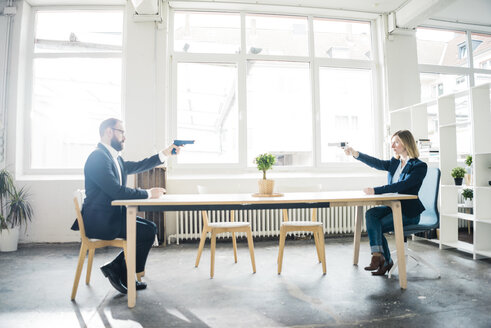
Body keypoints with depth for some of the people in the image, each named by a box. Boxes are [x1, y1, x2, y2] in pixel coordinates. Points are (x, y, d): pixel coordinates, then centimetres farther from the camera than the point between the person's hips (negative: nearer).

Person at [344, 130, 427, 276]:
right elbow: (377, 163, -2)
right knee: (371, 214, -21)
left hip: (409, 212, -6)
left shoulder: (419, 166, -10)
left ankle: (385, 260, -2)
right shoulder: (395, 162, 13)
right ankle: (378, 256, -21)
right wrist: (356, 154, -17)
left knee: (377, 226, -21)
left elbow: (401, 186, -23)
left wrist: (375, 191, -30)